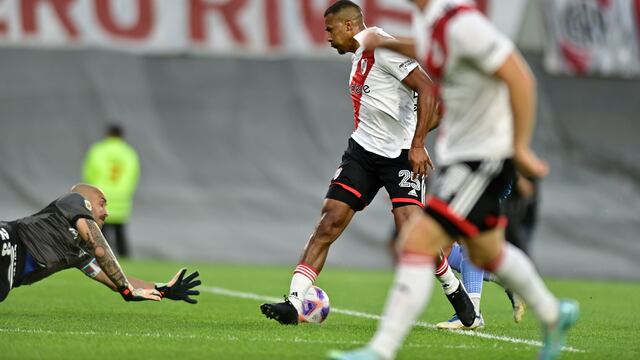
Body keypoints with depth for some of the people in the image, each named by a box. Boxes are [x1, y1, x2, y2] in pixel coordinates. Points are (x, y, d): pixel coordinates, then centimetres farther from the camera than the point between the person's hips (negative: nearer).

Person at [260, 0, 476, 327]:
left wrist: (417, 144, -25)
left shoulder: (383, 48, -13)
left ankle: (455, 290, 7)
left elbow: (426, 89, -21)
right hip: (363, 150, 8)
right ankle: (294, 303, -11)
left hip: (400, 154, -8)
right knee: (328, 223, -6)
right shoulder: (359, 55, 14)